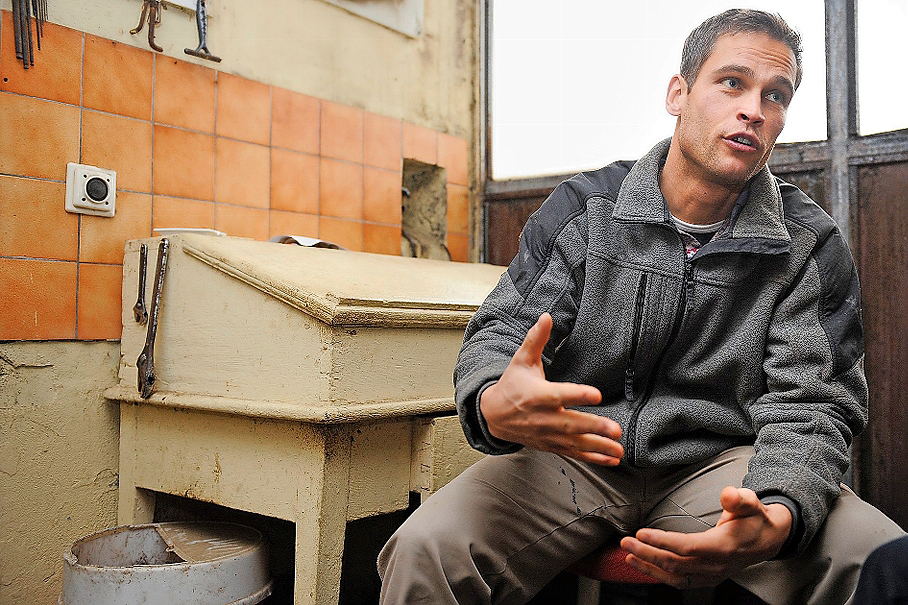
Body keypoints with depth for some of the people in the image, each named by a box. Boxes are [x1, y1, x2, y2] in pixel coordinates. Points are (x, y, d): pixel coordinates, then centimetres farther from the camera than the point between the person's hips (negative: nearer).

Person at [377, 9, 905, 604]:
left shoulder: (812, 246, 2)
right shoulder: (582, 208, -1)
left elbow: (809, 403, -5)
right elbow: (500, 331, -5)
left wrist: (776, 518, -28)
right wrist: (494, 405, -32)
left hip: (717, 460, 2)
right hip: (574, 456, -1)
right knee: (427, 549, -27)